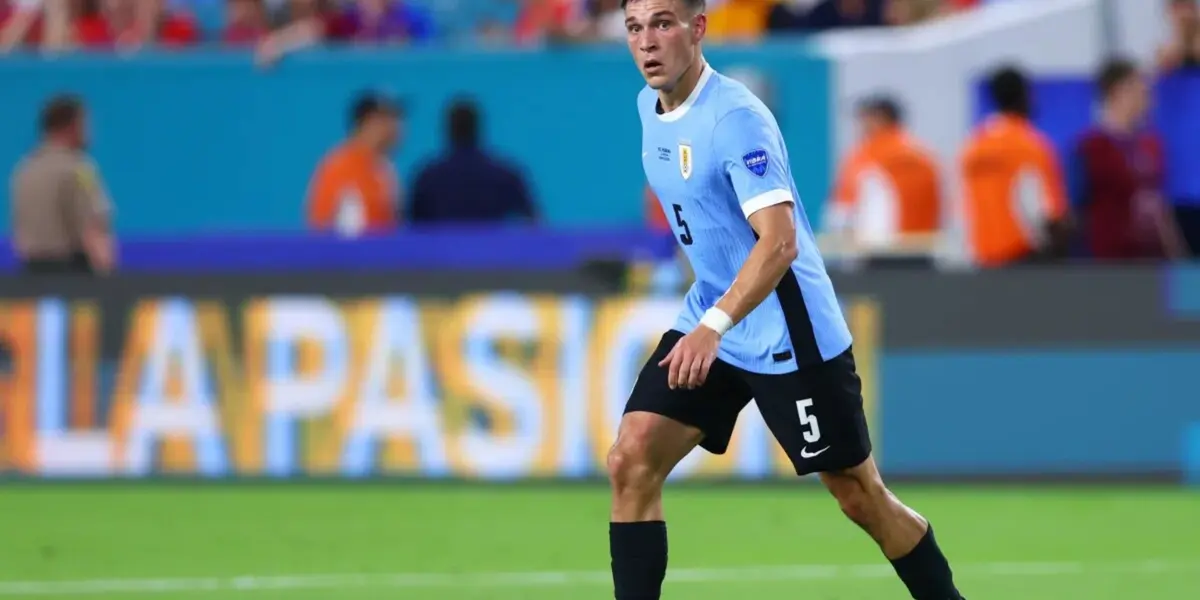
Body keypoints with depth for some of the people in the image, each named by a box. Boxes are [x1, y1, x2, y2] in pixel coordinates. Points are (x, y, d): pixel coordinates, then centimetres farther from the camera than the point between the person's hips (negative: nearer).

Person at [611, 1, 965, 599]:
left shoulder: (735, 117, -22)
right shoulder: (650, 106, 4)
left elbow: (779, 241, -32)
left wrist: (715, 325, -44)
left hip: (789, 336, -7)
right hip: (708, 317, 7)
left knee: (861, 498, 3)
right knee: (631, 463, -10)